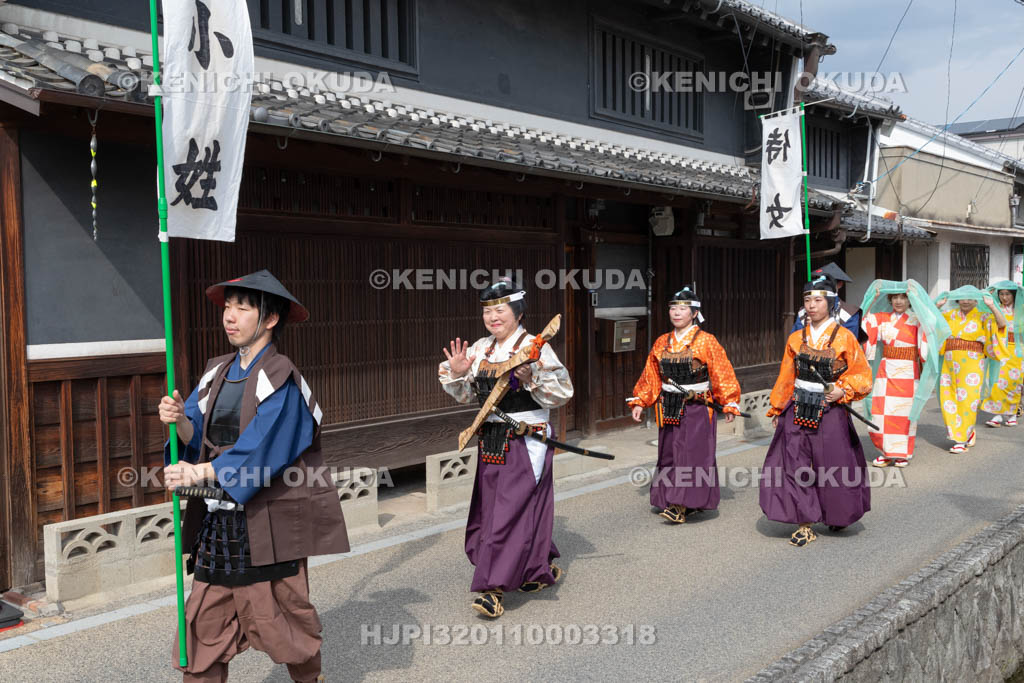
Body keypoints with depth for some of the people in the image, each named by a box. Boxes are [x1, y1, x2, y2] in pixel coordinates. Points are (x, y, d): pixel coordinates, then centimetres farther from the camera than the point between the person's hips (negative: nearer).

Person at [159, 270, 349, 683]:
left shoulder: (280, 379, -12)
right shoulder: (218, 372, 9)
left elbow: (260, 450, -22)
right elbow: (200, 439, 6)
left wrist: (202, 473, -31)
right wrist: (181, 421, -15)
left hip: (266, 521, -6)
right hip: (218, 519, 6)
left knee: (282, 616, 6)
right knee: (205, 620, 7)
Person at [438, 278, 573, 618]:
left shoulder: (534, 347, -11)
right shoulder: (480, 349, 9)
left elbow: (563, 392, -15)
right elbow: (466, 395, 15)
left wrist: (531, 378, -28)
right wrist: (456, 373, -3)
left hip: (525, 443, -8)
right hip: (491, 442, 8)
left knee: (512, 510, -6)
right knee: (490, 508, 14)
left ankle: (494, 589, 1)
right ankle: (542, 567, 33)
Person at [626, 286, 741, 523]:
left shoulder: (706, 341, -5)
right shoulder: (661, 343, 9)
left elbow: (723, 375, -4)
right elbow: (650, 376, 13)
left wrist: (729, 405, -7)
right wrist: (639, 402, 7)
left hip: (697, 409, -5)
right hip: (669, 410, 5)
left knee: (692, 453, -10)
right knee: (669, 455, 8)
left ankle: (682, 505, -8)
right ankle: (670, 499, 20)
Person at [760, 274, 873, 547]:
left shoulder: (845, 337, -4)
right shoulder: (796, 338, 6)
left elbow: (862, 375, 0)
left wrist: (843, 391, -16)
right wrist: (777, 409, 13)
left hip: (830, 412, -3)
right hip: (798, 411, 3)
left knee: (833, 467, 5)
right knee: (795, 466, -2)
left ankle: (839, 514, 33)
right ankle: (805, 525, 8)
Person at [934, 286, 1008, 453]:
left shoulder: (982, 316, 3)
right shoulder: (950, 315, 10)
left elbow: (1002, 323, -11)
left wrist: (991, 306, -23)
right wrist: (937, 305, -11)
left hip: (972, 363, -3)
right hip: (950, 363, 3)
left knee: (968, 400, -5)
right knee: (948, 400, 3)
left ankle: (961, 439, 5)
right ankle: (968, 433, 23)